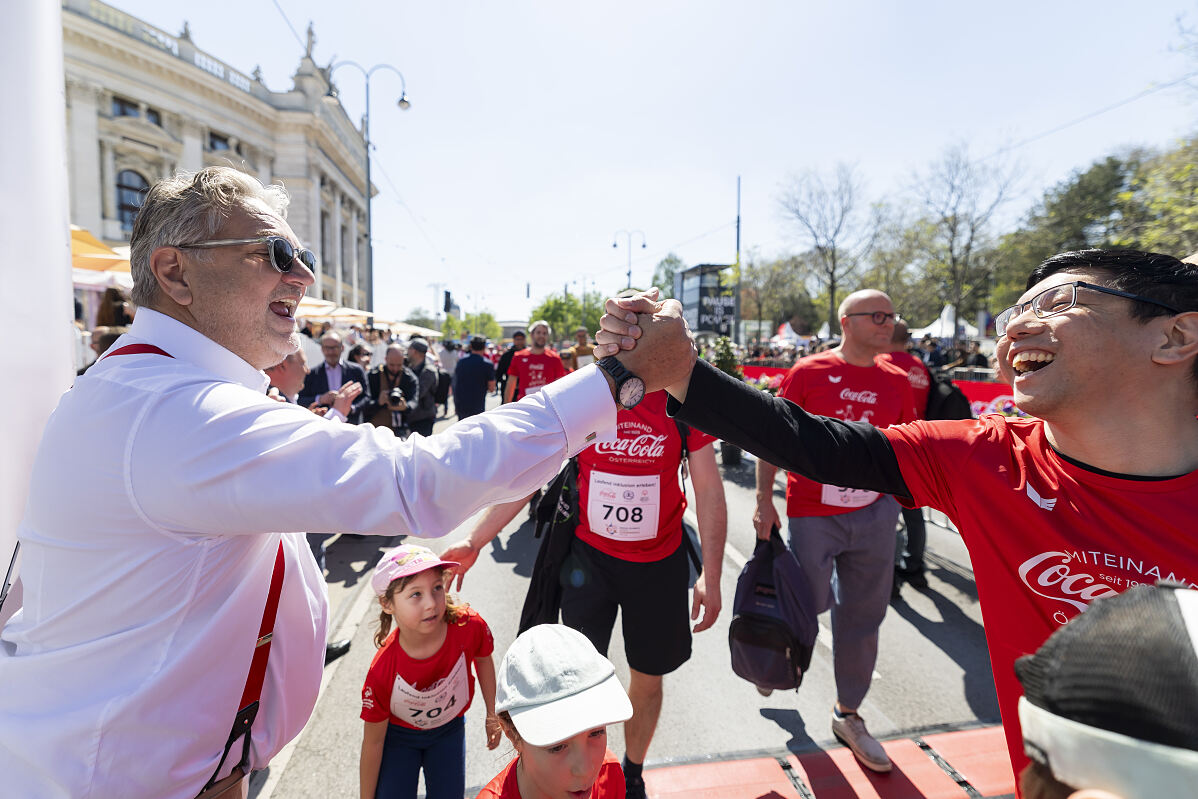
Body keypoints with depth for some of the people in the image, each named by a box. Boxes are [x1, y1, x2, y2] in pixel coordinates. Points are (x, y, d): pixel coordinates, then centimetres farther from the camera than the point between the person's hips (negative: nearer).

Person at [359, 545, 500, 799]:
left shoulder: (469, 625, -33)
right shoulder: (381, 672, -34)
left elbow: (483, 659, -8)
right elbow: (373, 742, -18)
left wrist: (492, 715, 3)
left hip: (449, 730, 2)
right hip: (398, 734, -1)